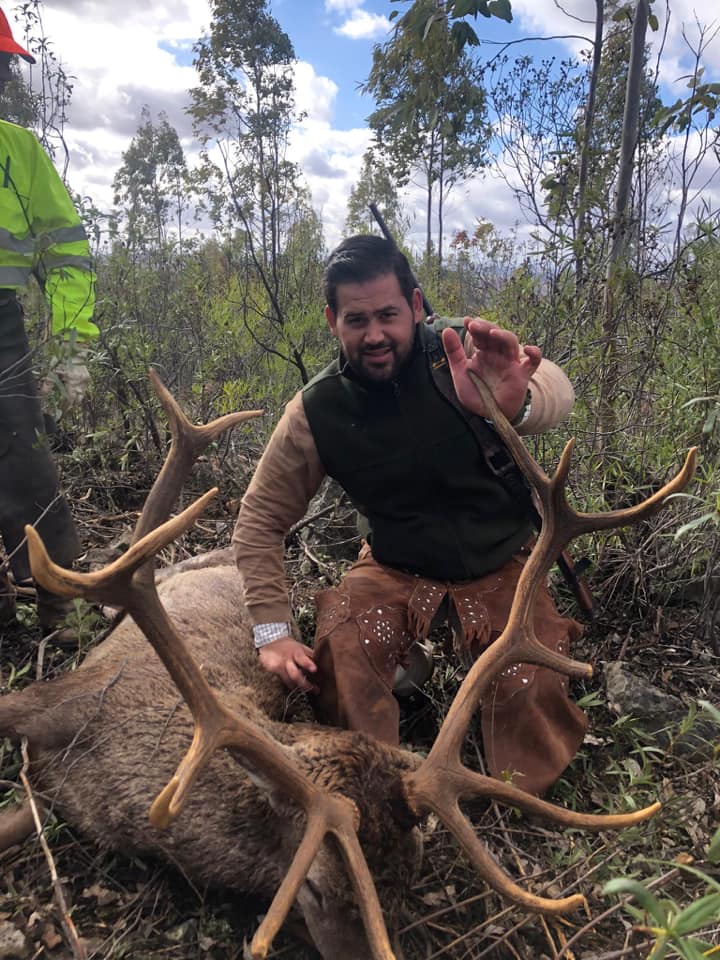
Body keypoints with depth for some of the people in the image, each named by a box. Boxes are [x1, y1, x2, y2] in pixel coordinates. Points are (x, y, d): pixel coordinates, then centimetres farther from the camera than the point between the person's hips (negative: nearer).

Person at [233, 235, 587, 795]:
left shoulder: (463, 351, -17)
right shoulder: (317, 413, -13)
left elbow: (556, 391, -37)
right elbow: (261, 520, -5)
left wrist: (517, 401, -63)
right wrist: (273, 631, -13)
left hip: (503, 565, 0)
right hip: (397, 570, 1)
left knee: (535, 695, -21)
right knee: (338, 657, -25)